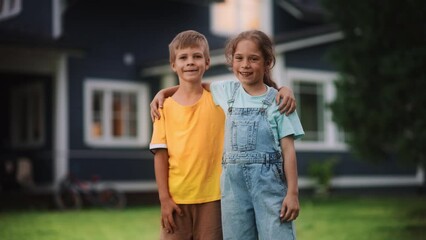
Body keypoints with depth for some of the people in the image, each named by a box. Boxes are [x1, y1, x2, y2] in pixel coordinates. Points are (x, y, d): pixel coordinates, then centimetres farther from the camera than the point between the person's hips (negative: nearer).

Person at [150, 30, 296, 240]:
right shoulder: (166, 107, 1)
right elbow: (160, 154, 0)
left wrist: (283, 90, -11)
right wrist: (164, 198, -5)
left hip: (212, 197, 0)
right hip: (176, 198, 0)